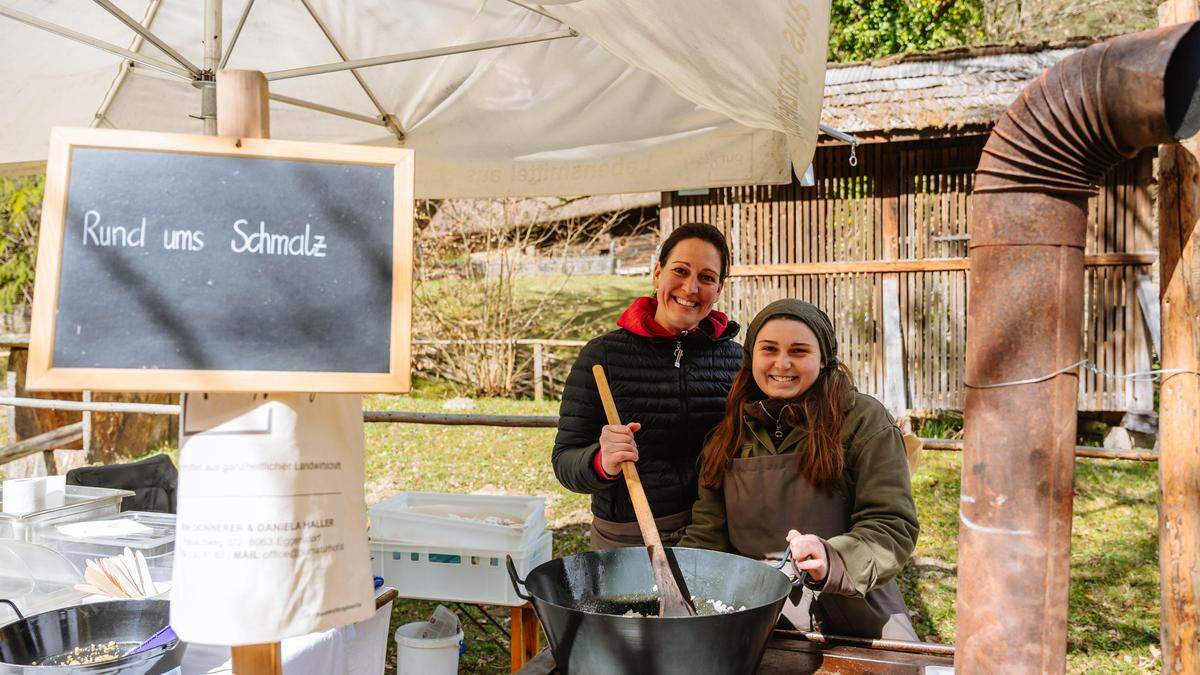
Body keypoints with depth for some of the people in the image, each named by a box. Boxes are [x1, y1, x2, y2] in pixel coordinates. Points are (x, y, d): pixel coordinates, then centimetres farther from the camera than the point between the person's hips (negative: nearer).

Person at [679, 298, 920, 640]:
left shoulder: (866, 422, -2)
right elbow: (708, 533, 9)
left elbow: (893, 527, -8)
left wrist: (831, 561, -27)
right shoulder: (730, 432, 10)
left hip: (855, 621, -3)